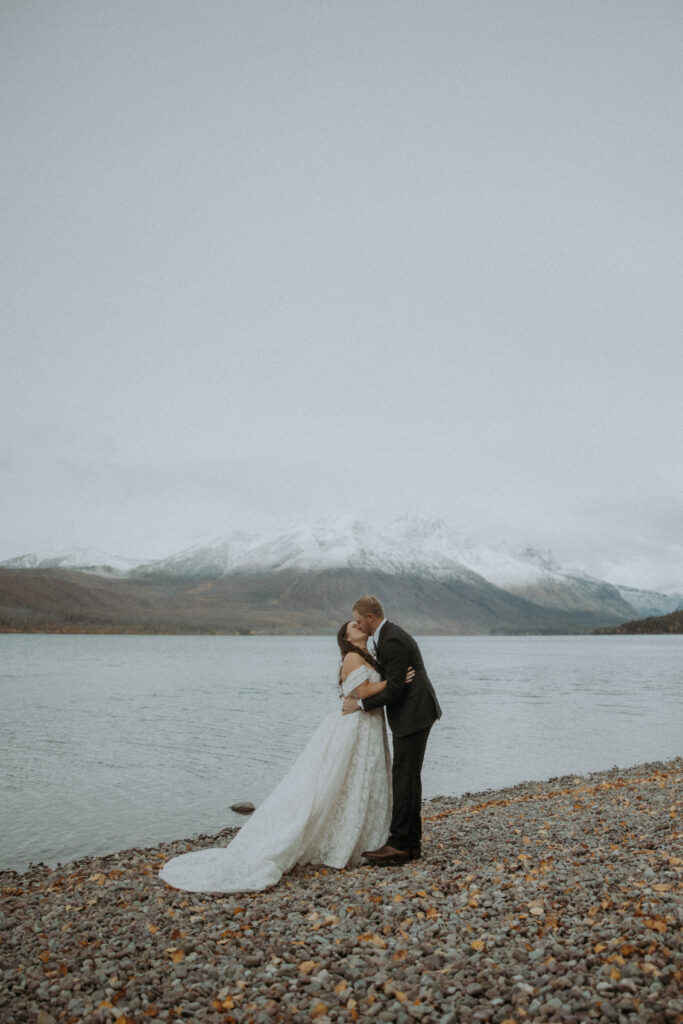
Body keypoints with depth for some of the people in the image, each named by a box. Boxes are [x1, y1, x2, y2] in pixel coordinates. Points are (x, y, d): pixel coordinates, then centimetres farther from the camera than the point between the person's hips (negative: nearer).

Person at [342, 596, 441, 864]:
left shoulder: (392, 641, -20)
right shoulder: (388, 636, 12)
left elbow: (394, 689, -21)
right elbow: (388, 679, 20)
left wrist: (360, 704, -13)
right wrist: (359, 694, 8)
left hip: (413, 715, -11)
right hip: (410, 714, 11)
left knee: (404, 778, -6)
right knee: (408, 778, 12)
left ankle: (398, 844, -1)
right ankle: (412, 843, 19)